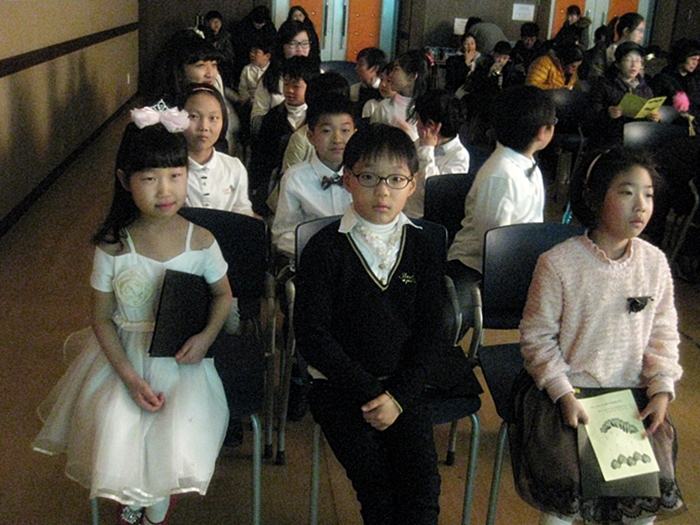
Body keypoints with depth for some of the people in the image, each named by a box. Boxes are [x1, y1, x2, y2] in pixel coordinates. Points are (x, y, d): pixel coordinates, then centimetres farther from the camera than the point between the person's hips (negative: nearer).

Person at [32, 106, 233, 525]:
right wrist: (130, 377, -15)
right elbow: (102, 319, -3)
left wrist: (206, 336, -14)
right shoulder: (114, 249, -11)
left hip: (182, 358, 0)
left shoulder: (201, 241, -10)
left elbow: (223, 294, 6)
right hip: (125, 354, 1)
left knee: (176, 439, -19)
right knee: (114, 438, -16)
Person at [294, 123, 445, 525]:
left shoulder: (421, 249, 3)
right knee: (376, 484, -15)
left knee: (424, 483, -12)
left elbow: (428, 333, 4)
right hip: (340, 386, -2)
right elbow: (312, 336, -10)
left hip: (401, 386, 3)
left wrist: (398, 395, -9)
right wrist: (368, 392, -14)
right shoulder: (326, 249, -7)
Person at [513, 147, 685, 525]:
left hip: (631, 391, 4)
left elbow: (663, 334, 8)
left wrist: (662, 390, -3)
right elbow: (536, 337, -8)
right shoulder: (558, 263, -13)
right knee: (564, 481, -18)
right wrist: (564, 395, -15)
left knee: (655, 484, -9)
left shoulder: (654, 262, 0)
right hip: (563, 388, -3)